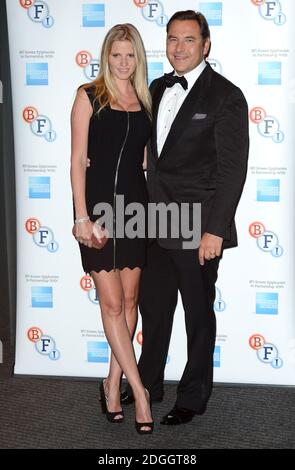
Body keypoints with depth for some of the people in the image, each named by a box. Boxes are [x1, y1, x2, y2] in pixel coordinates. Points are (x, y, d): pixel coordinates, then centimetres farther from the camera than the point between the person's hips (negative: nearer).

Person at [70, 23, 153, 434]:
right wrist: (81, 216, -12)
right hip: (98, 203, -4)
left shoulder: (144, 100, 10)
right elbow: (78, 159, -6)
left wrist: (151, 206, 1)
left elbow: (145, 155, 14)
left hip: (134, 204, 4)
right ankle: (139, 390, 4)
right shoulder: (90, 96, -2)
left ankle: (113, 383, 21)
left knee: (129, 299, 7)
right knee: (112, 302, -4)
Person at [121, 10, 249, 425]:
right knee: (153, 307, 18)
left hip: (198, 229, -6)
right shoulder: (158, 89, 10)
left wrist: (215, 230, -19)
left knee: (199, 316, 9)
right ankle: (148, 384, 37)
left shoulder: (226, 96, -11)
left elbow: (233, 169, -14)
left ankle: (193, 398, 26)